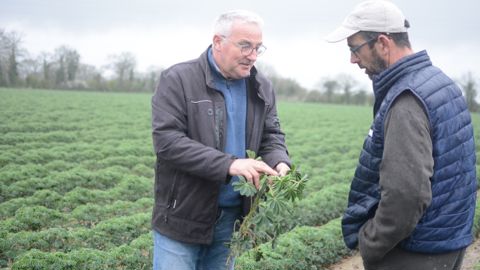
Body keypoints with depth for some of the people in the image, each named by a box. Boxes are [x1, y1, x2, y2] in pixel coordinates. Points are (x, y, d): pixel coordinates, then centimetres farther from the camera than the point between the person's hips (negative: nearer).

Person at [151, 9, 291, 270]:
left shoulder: (261, 88, 7)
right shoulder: (177, 80, -11)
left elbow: (271, 136, 10)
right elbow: (167, 141, -20)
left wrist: (280, 163, -15)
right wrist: (228, 165, -29)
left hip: (233, 216, 5)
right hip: (182, 215, -5)